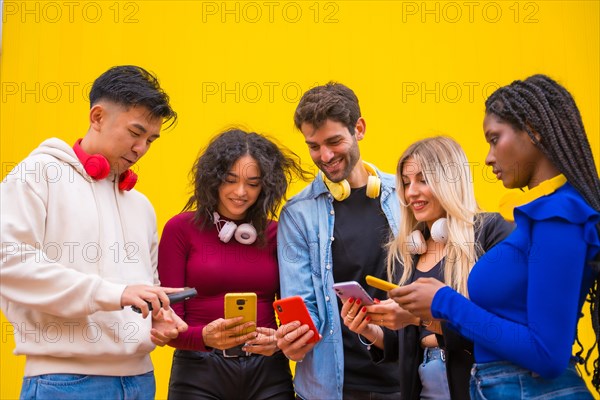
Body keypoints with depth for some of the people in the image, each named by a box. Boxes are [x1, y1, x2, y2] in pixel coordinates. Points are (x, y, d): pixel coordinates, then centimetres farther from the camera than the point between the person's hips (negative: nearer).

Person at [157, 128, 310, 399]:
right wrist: (205, 336, -23)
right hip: (199, 371, -2)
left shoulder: (276, 234, 5)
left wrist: (280, 340, -14)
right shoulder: (181, 228, -2)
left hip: (268, 373, 2)